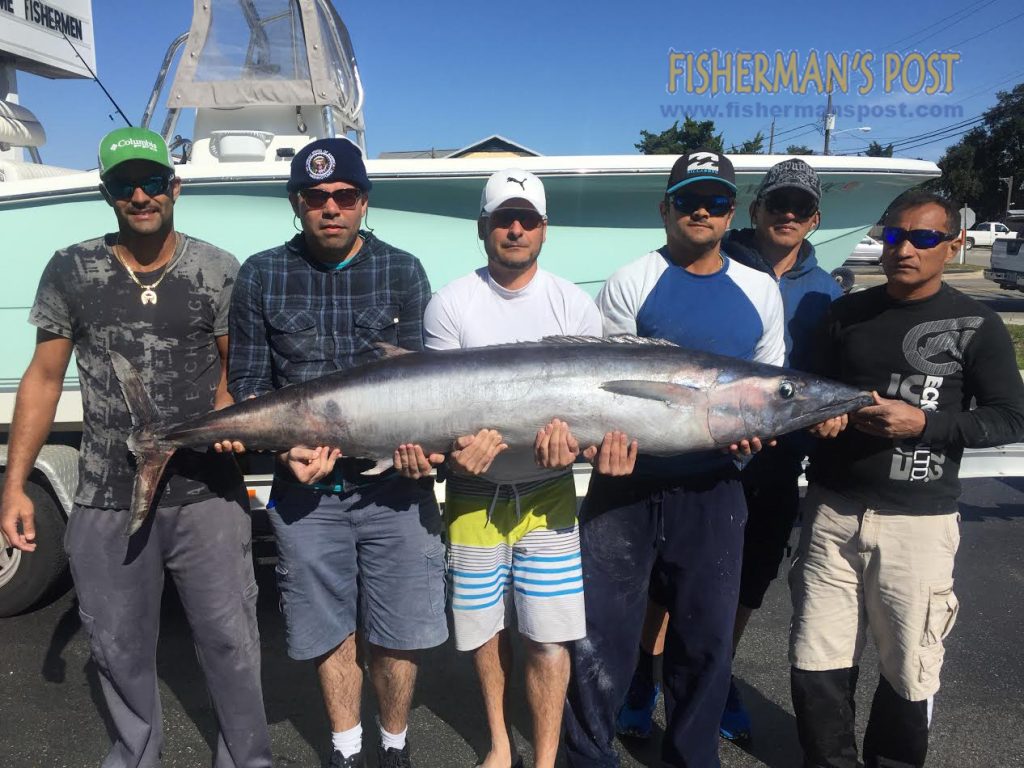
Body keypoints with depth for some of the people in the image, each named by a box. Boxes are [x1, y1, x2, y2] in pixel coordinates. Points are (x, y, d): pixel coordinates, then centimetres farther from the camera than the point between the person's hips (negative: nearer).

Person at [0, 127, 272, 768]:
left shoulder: (217, 271, -1)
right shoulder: (72, 271, 2)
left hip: (207, 494, -1)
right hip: (107, 502, 2)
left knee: (230, 640, 5)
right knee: (119, 646, 15)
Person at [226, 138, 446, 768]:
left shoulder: (403, 273, 2)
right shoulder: (262, 277, 3)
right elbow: (248, 383, 3)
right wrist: (288, 449, -12)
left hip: (394, 486, 0)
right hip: (306, 490, 1)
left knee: (399, 634, 7)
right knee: (332, 631, 14)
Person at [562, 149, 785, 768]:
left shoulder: (761, 290, 10)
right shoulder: (630, 283, -1)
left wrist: (753, 427, -5)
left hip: (713, 489, 3)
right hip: (627, 484, -3)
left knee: (706, 636, 14)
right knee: (603, 631, 5)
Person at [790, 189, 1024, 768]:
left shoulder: (976, 325, -1)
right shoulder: (846, 313, 9)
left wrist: (925, 422, -16)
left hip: (919, 521, -3)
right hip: (832, 511, 3)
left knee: (910, 672, 10)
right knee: (816, 666, 9)